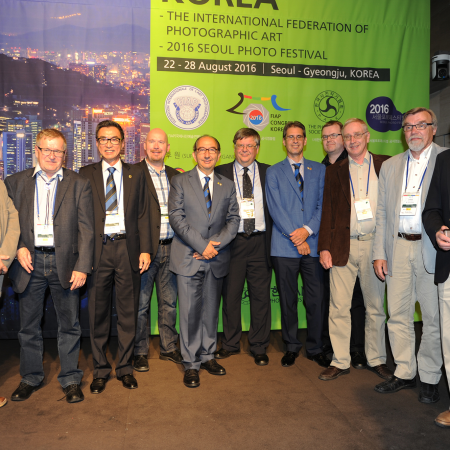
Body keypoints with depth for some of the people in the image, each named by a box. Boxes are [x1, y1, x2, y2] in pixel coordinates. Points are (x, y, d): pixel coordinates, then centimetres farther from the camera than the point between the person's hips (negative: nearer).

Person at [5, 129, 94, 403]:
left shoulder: (79, 184, 2)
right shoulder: (15, 183, 7)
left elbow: (86, 229, -3)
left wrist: (82, 267, -9)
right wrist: (18, 248, -9)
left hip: (65, 263, -1)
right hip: (30, 262, 2)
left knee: (69, 325, 7)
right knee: (29, 326, 13)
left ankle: (71, 379, 23)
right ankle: (31, 378, 31)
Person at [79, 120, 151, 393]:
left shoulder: (136, 174, 10)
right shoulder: (86, 174, 8)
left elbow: (143, 214, 6)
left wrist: (145, 249, -3)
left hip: (127, 248, 1)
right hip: (97, 249, 0)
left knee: (128, 313, 7)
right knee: (98, 312, 7)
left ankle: (126, 368, 23)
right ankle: (101, 370, 23)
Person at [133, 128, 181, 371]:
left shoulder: (175, 175, 13)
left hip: (170, 249, 5)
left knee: (169, 303, 14)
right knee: (140, 304, 6)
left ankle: (168, 348, 29)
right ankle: (140, 352, 22)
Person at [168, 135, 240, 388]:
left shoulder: (227, 185, 12)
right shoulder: (180, 181, 4)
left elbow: (234, 219, 5)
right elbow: (176, 217, -6)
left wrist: (215, 244, -11)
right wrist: (201, 245, -14)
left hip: (217, 258, 3)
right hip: (189, 257, -3)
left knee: (211, 309, 10)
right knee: (190, 311, 0)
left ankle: (208, 356, 25)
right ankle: (191, 364, 12)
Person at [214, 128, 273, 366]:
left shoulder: (269, 173, 9)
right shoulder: (221, 173, 7)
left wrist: (272, 240, -1)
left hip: (260, 242, 1)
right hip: (232, 242, 0)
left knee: (260, 296, 6)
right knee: (230, 295, 7)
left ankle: (259, 347, 22)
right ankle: (230, 343, 25)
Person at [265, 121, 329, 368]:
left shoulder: (319, 170, 13)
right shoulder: (273, 172, 9)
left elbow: (323, 204, 5)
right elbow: (275, 209, -1)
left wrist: (308, 229, -11)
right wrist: (295, 237, -9)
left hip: (313, 244, 1)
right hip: (285, 246, -1)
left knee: (316, 300, 3)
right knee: (288, 300, 7)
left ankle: (315, 348, 19)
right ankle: (291, 346, 23)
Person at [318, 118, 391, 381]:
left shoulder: (386, 165, 7)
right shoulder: (335, 171, 10)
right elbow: (327, 211, 7)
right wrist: (324, 247, -1)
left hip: (374, 244, 0)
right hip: (343, 246, 1)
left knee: (376, 307, 9)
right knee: (339, 307, 2)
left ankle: (377, 359, 25)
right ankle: (340, 362, 15)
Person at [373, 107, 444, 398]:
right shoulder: (390, 166, 15)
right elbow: (382, 213, 12)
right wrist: (379, 253, 6)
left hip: (431, 248, -3)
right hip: (398, 248, 4)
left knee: (433, 317, 5)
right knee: (398, 315, 8)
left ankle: (429, 378, 20)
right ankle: (404, 374, 22)